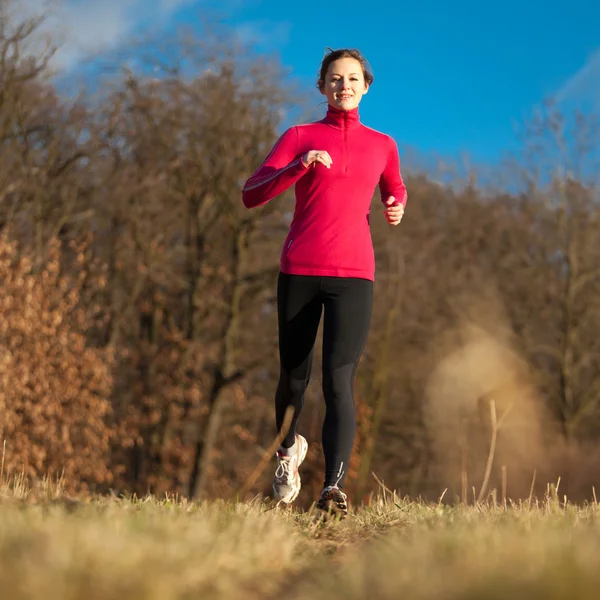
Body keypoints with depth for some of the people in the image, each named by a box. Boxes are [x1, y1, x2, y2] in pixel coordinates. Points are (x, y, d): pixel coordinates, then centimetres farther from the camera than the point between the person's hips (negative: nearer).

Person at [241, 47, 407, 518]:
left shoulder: (383, 145, 12)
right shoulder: (299, 137, 6)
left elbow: (396, 192, 30)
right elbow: (251, 196, -3)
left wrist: (397, 209, 5)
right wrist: (301, 166, -18)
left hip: (353, 275, 0)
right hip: (299, 271, 0)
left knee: (339, 381, -17)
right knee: (294, 377, 12)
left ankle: (334, 488, -26)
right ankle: (289, 448, 42)